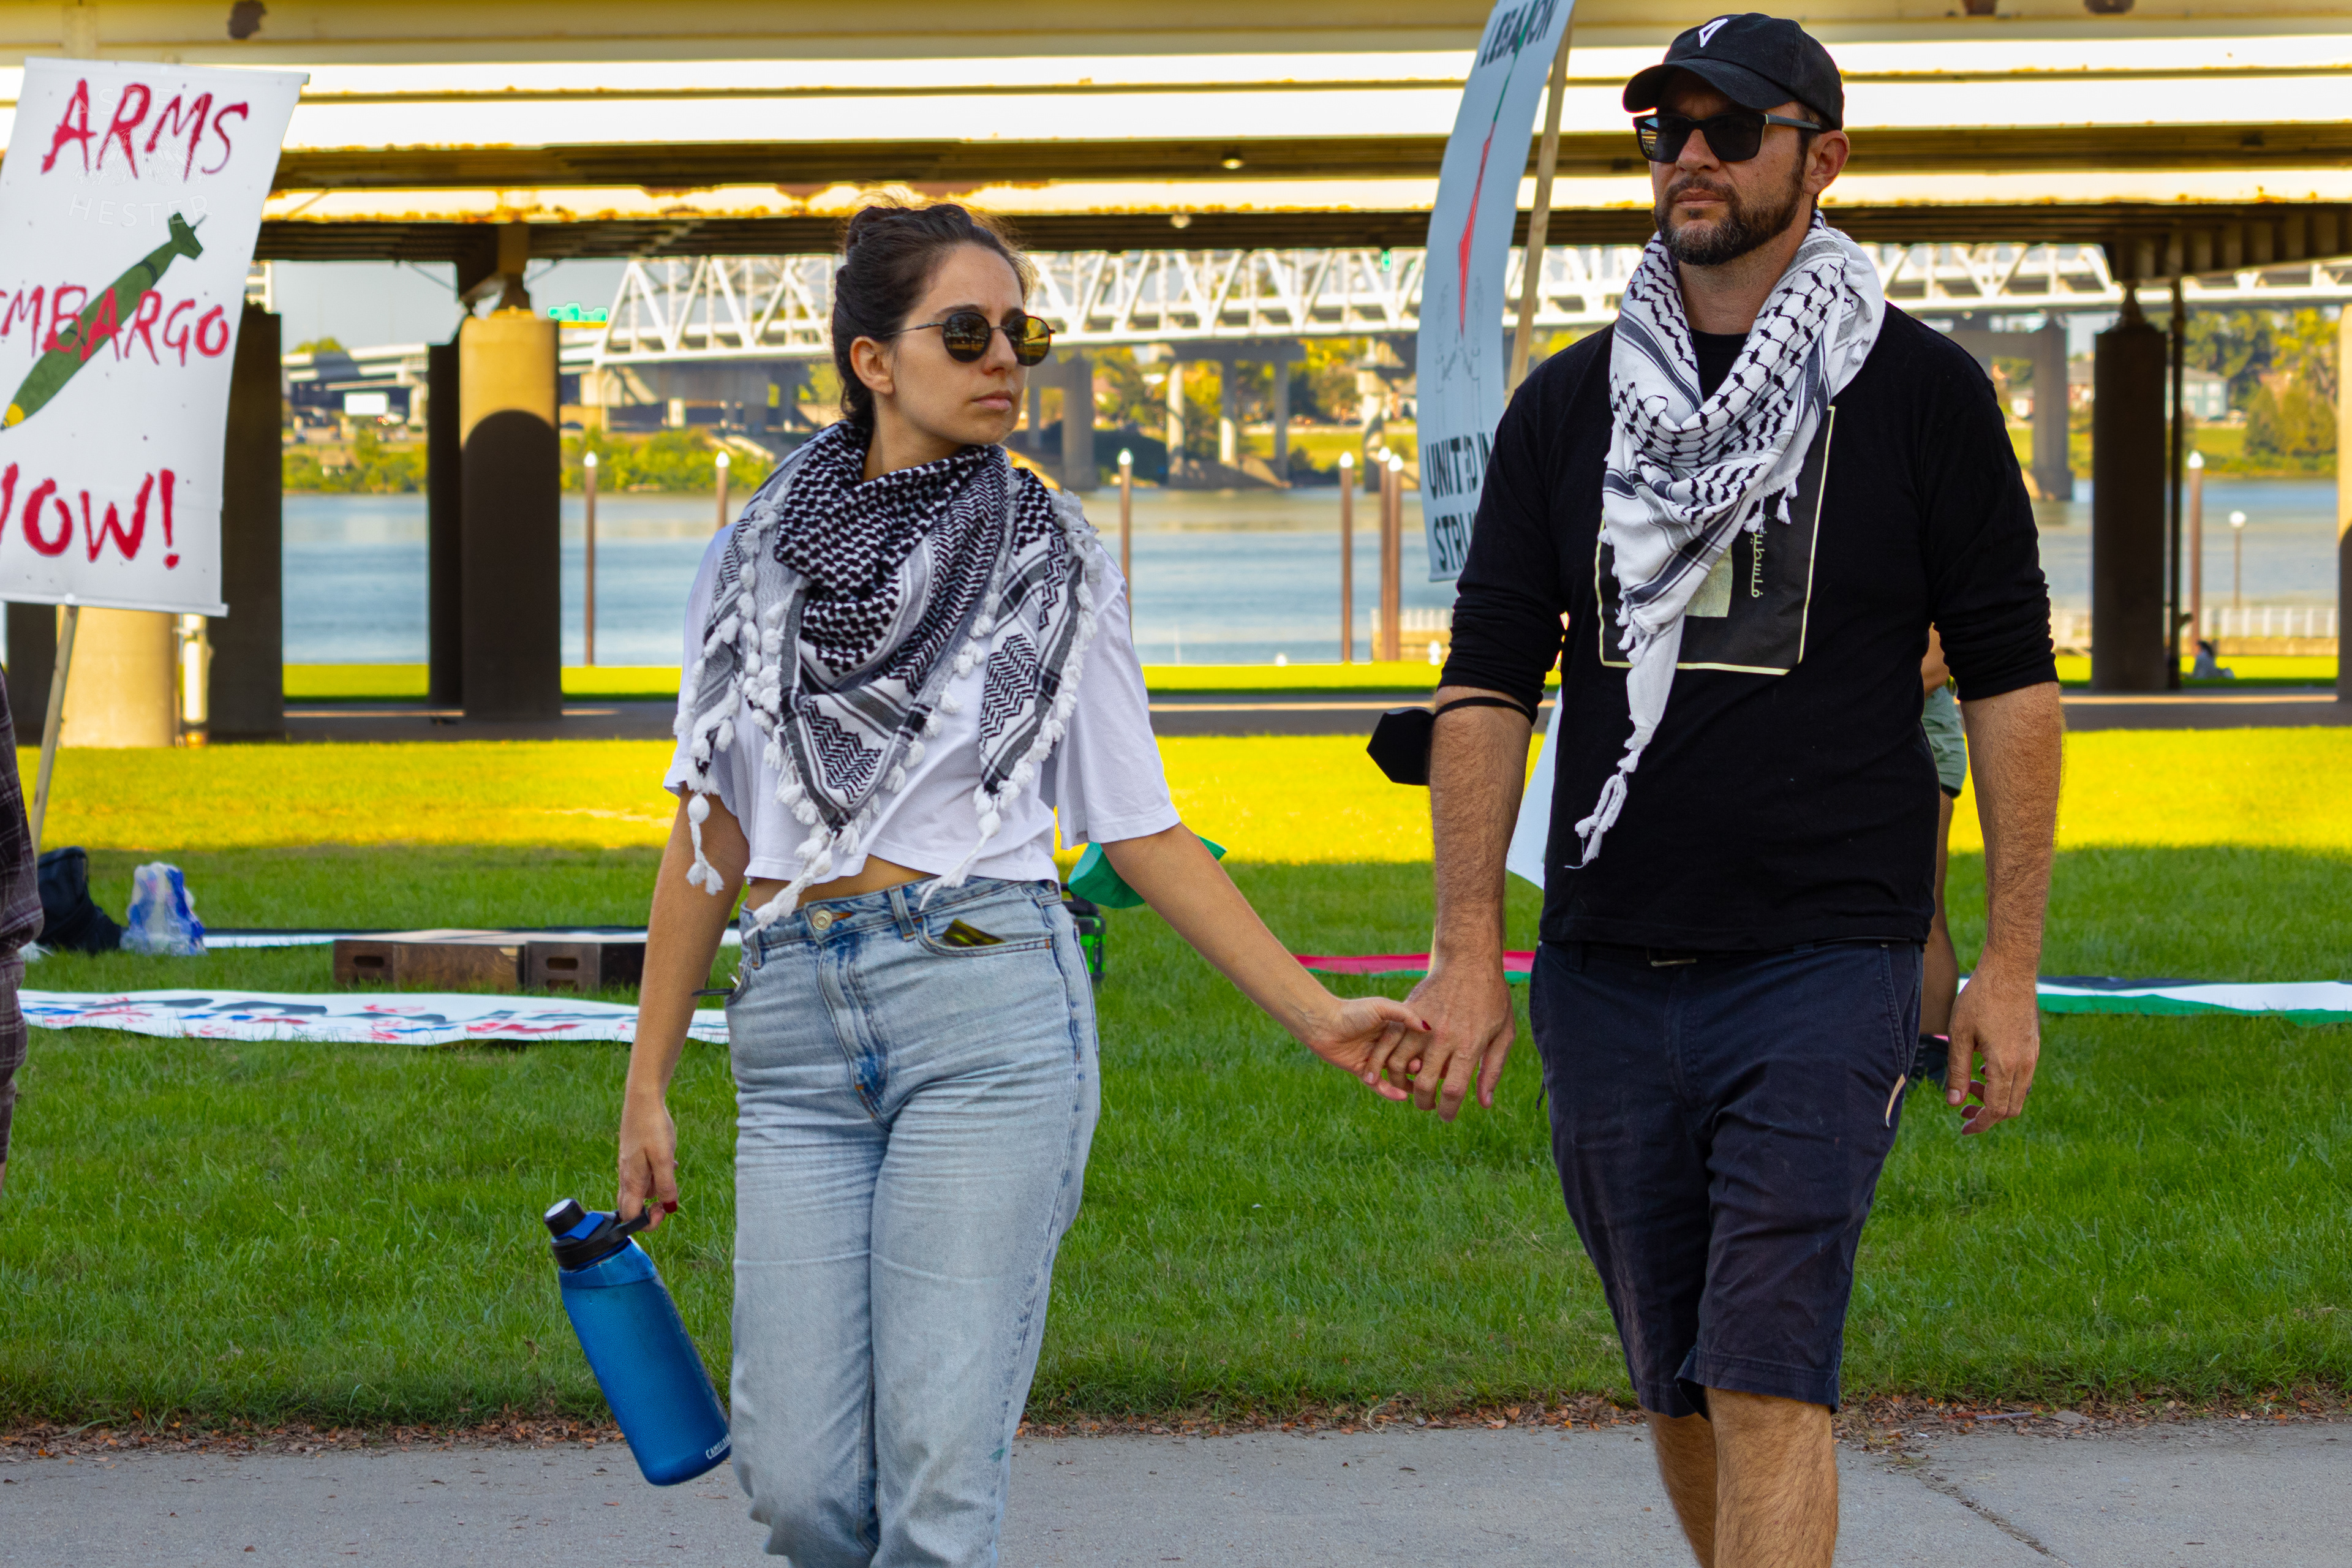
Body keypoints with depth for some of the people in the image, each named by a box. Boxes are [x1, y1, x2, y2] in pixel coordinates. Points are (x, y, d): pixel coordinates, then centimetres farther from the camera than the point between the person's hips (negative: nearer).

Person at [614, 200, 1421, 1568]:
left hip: (992, 1005, -2)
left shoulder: (1055, 567, 7)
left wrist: (1316, 1012, 3)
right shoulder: (761, 561, 12)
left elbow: (1141, 833, 9)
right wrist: (648, 1085, 12)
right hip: (798, 1031, 2)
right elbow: (710, 840, 15)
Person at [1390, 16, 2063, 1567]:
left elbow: (2011, 682, 3)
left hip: (1825, 967, -4)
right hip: (1608, 974, 4)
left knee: (1765, 1379, -14)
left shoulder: (1922, 393, 2)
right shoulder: (1570, 408, 10)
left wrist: (2012, 965, -2)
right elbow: (1489, 685, 9)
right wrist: (1469, 956, -1)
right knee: (1680, 1387, 10)